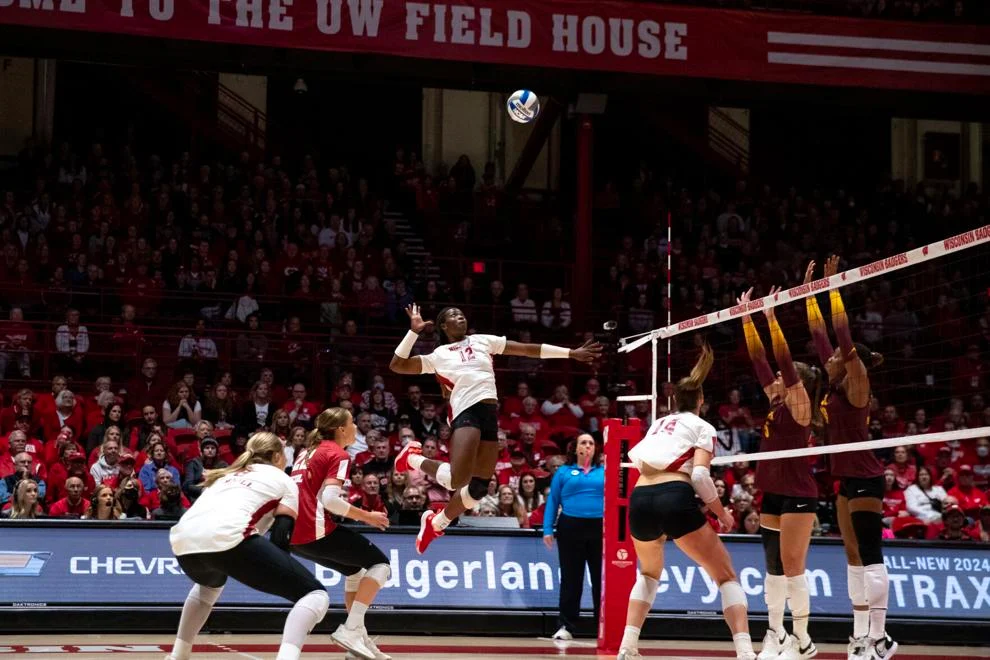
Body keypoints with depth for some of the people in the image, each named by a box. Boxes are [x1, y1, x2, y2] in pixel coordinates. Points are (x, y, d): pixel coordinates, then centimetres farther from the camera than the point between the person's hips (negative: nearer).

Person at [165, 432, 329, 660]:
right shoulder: (284, 480, 21)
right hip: (227, 538, -6)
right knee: (315, 595, 1)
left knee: (209, 583, 43)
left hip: (183, 541, 6)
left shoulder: (227, 474, 36)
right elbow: (281, 536, 8)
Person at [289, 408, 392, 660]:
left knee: (355, 570, 25)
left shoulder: (309, 451, 21)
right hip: (317, 531, -9)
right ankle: (350, 630, -9)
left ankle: (359, 637, 17)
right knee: (380, 564, 4)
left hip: (294, 535, 9)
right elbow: (329, 500, -17)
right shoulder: (338, 455, -5)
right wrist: (367, 516, -8)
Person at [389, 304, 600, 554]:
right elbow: (397, 365, 8)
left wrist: (571, 353, 18)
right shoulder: (437, 356, 13)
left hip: (490, 412, 5)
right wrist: (413, 331, 2)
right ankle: (413, 458, 3)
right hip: (466, 411, -4)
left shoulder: (482, 341, 21)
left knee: (479, 487, 4)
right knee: (457, 479, -25)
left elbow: (529, 349, 20)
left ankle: (435, 523, 27)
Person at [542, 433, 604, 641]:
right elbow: (553, 501, 7)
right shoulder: (564, 472, 8)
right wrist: (547, 530, -1)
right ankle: (567, 626, 8)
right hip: (571, 527, -1)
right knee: (571, 578, 4)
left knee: (601, 578, 3)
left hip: (600, 529, 1)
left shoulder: (604, 472, 10)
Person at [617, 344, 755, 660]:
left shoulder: (659, 424, 27)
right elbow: (700, 476, -2)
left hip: (639, 500, 5)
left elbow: (635, 457, 35)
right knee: (726, 576, 4)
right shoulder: (702, 427, 11)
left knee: (649, 574, 32)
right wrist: (722, 514, 8)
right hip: (675, 498, -5)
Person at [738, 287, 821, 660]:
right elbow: (760, 361, 13)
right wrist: (747, 320, 11)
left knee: (792, 568, -8)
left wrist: (772, 319, -20)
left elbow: (783, 360, -18)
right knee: (773, 568, 9)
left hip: (798, 495, -8)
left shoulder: (800, 405, -8)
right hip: (773, 494, 8)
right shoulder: (777, 404, 11)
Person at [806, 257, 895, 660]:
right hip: (848, 479, 9)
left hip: (864, 478, -9)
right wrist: (810, 292, 17)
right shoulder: (837, 385, 12)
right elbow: (819, 334, 17)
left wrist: (833, 287, -17)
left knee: (869, 556, -11)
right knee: (854, 557, 8)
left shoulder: (857, 383, -8)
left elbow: (842, 333, -18)